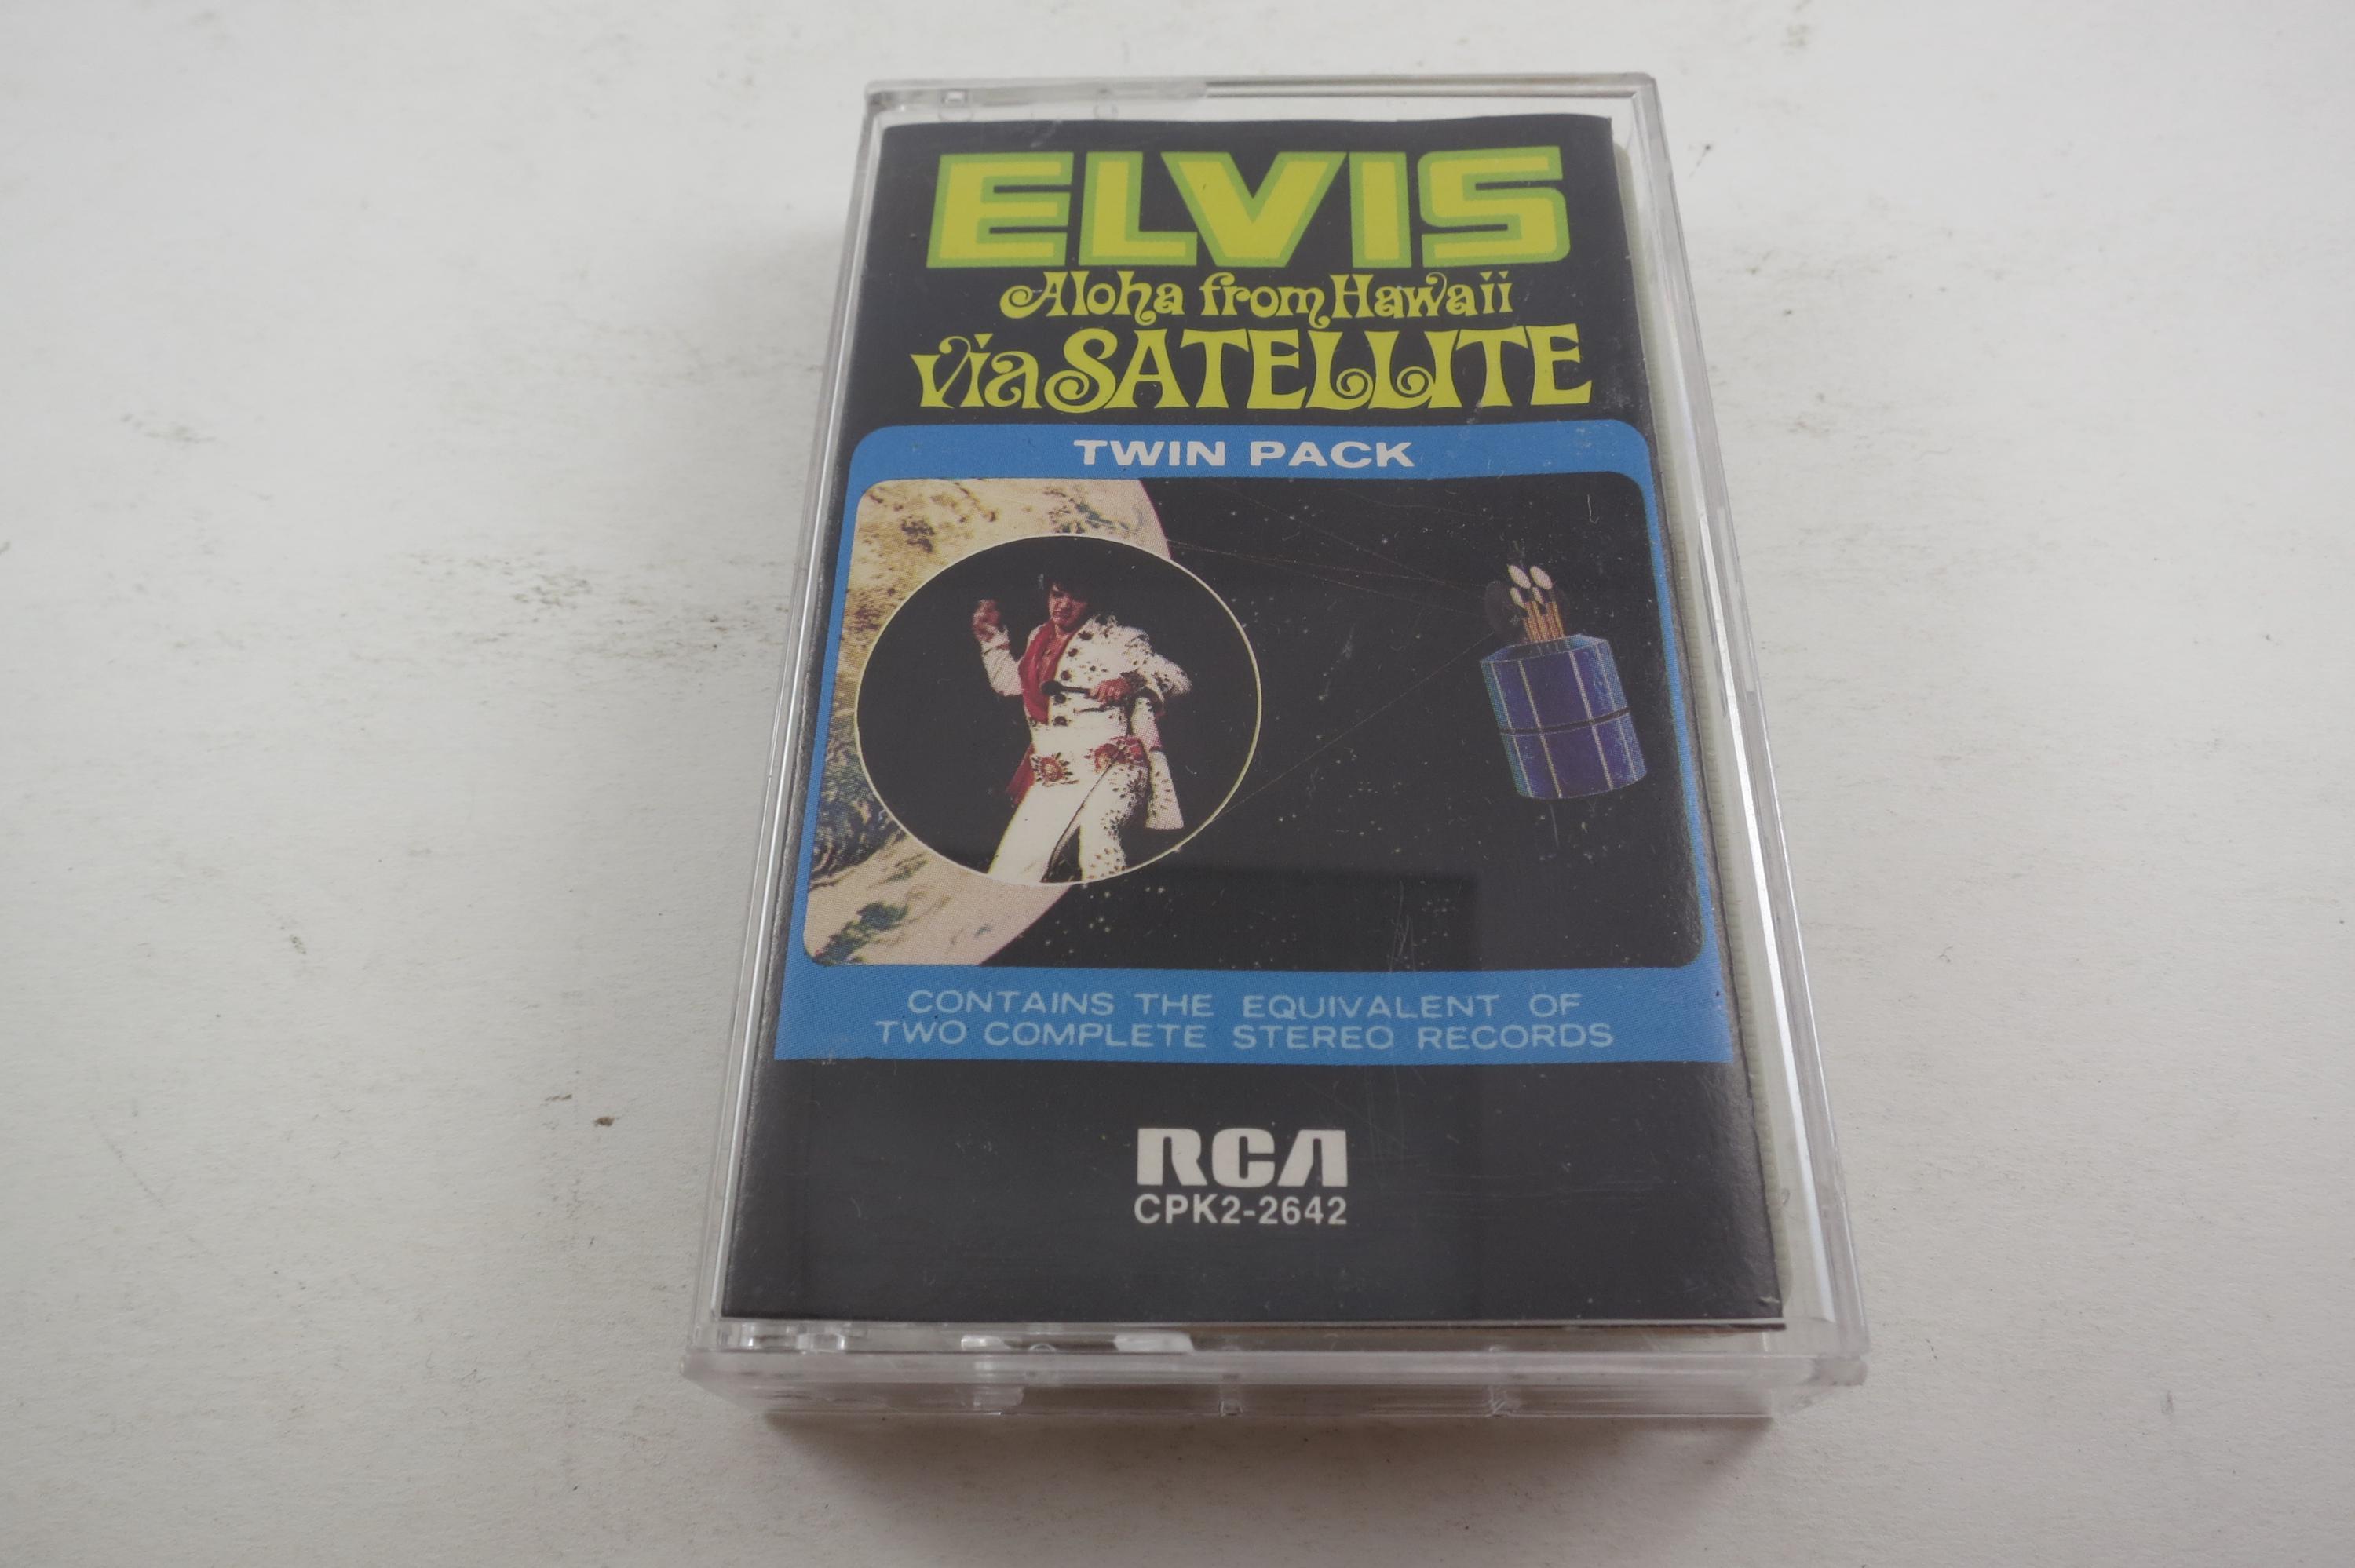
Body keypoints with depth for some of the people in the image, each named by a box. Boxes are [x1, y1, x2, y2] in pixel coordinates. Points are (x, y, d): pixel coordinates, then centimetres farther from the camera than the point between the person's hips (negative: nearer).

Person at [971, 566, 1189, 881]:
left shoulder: (1117, 639, 3)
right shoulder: (1038, 640, 21)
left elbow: (1179, 680, -5)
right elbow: (1007, 682, 40)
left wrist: (1130, 683, -22)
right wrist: (993, 635, 30)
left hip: (1111, 765, -6)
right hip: (1050, 778, 6)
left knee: (1097, 828, -39)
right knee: (1007, 878, -7)